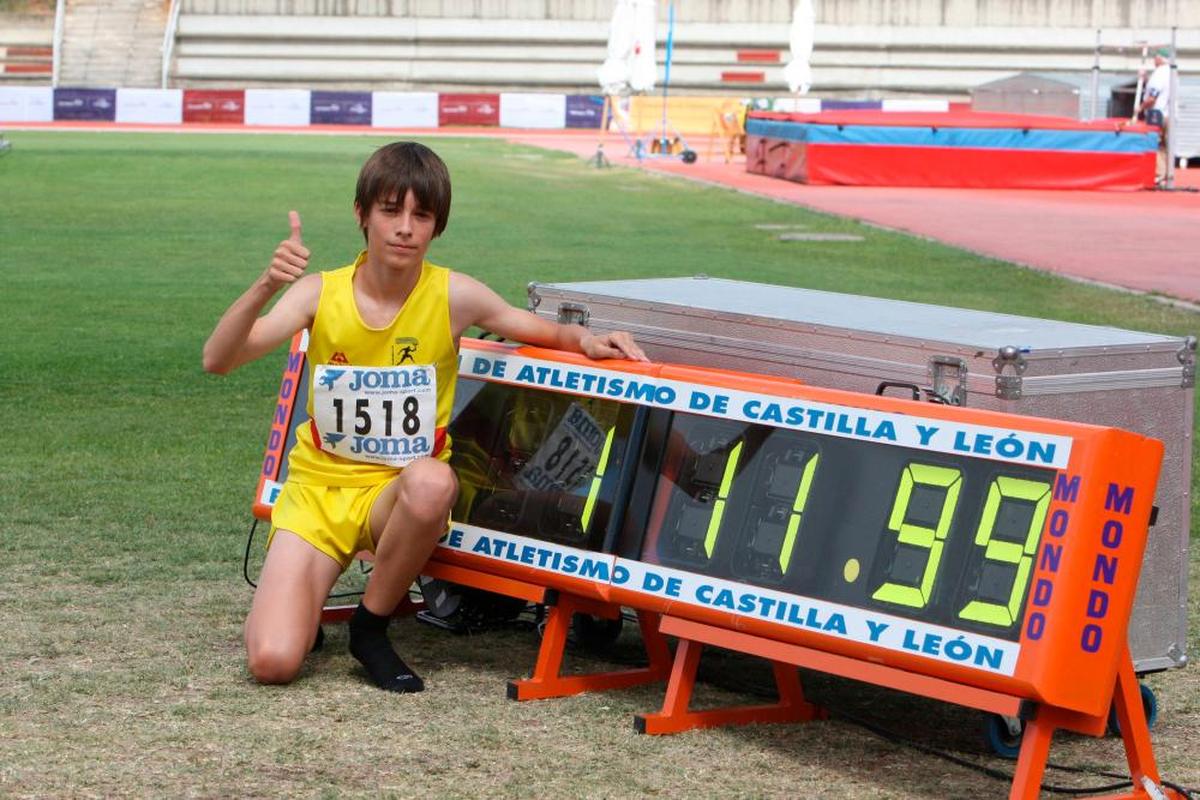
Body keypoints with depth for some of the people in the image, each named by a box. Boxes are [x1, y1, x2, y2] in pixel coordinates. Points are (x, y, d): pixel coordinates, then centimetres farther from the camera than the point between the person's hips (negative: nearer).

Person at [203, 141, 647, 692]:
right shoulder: (320, 293, -8)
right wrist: (266, 286, -34)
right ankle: (299, 602, 19)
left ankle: (372, 626, -13)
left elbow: (539, 331, 7)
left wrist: (583, 340, -15)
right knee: (272, 662, -21)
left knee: (432, 481, -40)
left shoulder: (453, 295, -9)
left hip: (398, 497, 0)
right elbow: (217, 360, -18)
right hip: (317, 487, 0)